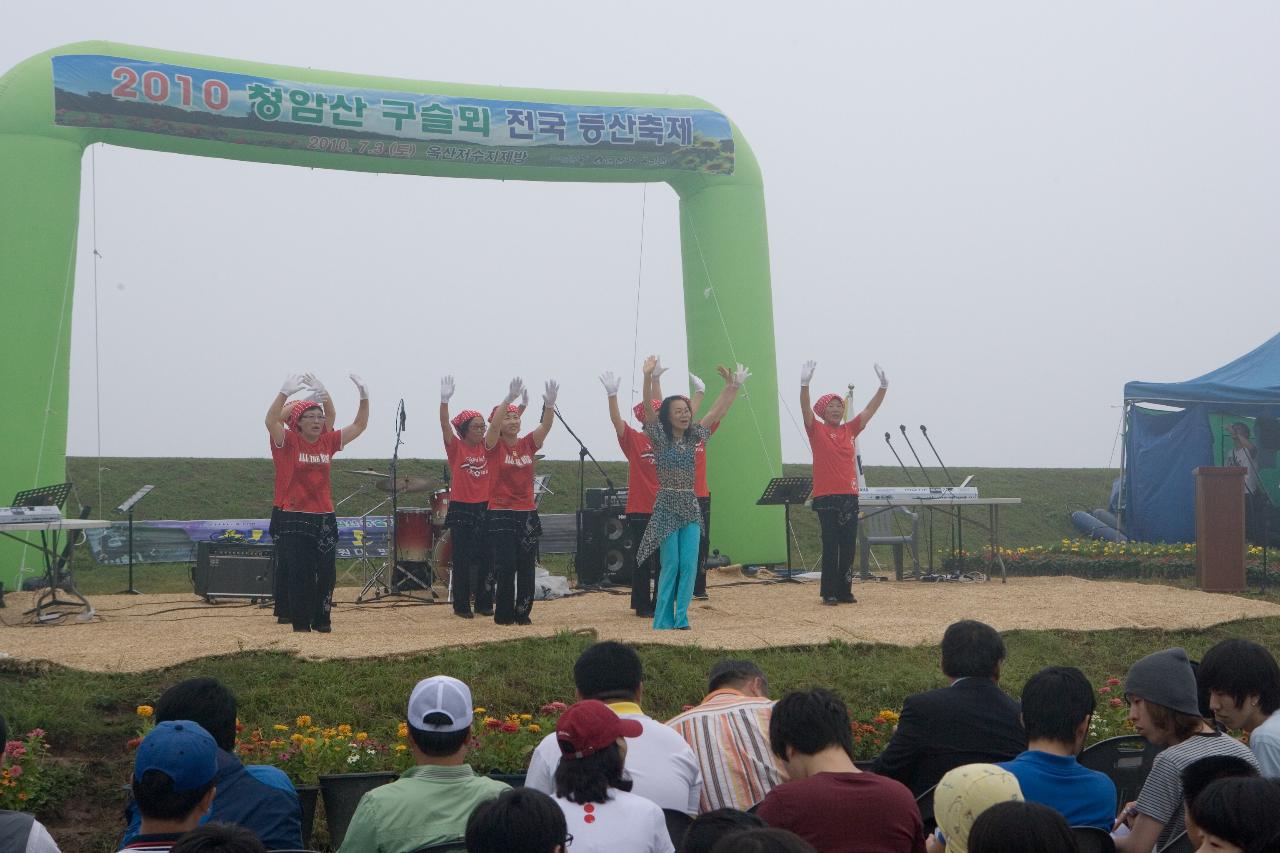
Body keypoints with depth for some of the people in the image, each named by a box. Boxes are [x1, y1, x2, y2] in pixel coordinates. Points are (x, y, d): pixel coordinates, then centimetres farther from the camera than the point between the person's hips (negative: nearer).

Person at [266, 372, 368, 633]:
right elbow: (271, 421, -23)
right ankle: (301, 624, 8)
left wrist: (364, 397, -6)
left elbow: (359, 426, 8)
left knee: (327, 572, 6)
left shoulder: (328, 442, 7)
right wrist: (284, 392, -36)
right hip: (295, 519, -4)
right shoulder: (288, 442, -5)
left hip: (324, 518, 4)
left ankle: (321, 621, 19)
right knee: (301, 574, -1)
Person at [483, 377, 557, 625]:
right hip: (501, 515, -4)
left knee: (526, 568, 6)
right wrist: (510, 397, -36)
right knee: (505, 568, -5)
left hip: (528, 514, 4)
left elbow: (545, 425, -9)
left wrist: (550, 404, -29)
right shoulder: (494, 445, -4)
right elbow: (494, 424, -23)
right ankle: (503, 615, 6)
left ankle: (523, 613, 16)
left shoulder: (528, 444, 7)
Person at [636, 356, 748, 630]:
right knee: (670, 565, -3)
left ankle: (681, 619, 4)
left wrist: (733, 387, 6)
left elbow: (717, 411, 13)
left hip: (691, 507, 5)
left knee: (689, 564, -2)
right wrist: (648, 376, -32)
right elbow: (648, 407, -18)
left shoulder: (693, 437, 11)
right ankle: (663, 621, 7)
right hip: (667, 506, -5)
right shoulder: (660, 438, -3)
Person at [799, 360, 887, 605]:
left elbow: (870, 410, 8)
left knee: (848, 546, 6)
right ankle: (829, 592, 2)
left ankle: (845, 591, 12)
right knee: (830, 545, -4)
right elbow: (806, 409, -15)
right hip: (826, 496, -4)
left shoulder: (850, 430, 12)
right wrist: (805, 384, -30)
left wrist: (883, 386, -4)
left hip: (849, 496, 4)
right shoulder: (816, 430, 1)